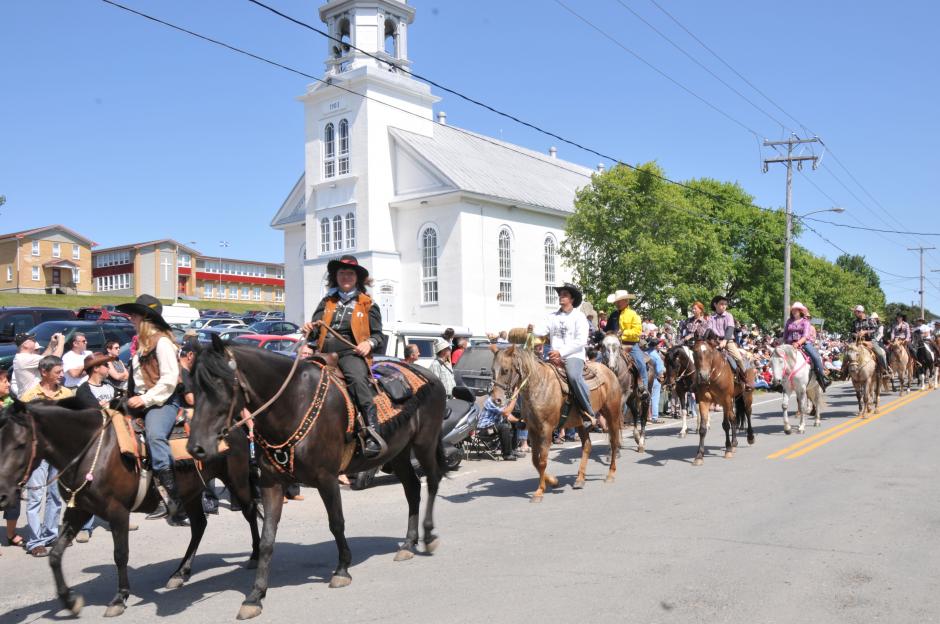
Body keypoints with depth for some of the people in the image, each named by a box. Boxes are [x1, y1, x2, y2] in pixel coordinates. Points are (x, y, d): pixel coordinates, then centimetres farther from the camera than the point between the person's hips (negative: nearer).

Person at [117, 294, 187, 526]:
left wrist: (146, 399, -18)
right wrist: (133, 399, 12)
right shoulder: (141, 343, 20)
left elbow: (169, 378, -16)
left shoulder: (162, 341, -8)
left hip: (163, 401, -10)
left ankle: (172, 496, -35)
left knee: (154, 435, -33)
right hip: (141, 402, 10)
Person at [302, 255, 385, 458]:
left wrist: (369, 343, -7)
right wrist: (310, 328, -2)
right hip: (325, 353, 5)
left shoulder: (367, 305, 14)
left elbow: (379, 336, 15)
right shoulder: (327, 302, 22)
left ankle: (372, 433, -40)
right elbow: (316, 328, 22)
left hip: (351, 353, -5)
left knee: (356, 379, -35)